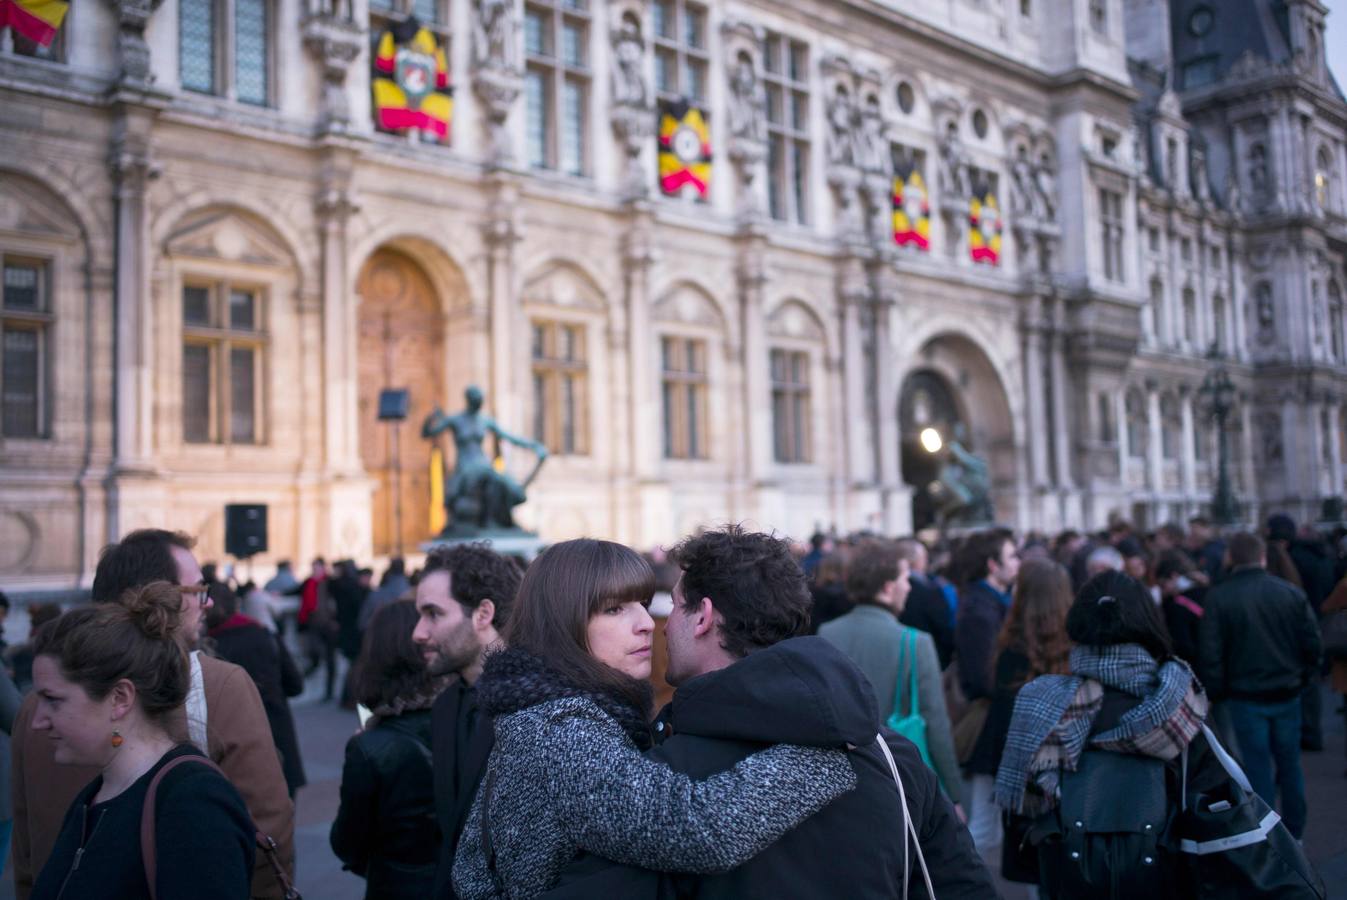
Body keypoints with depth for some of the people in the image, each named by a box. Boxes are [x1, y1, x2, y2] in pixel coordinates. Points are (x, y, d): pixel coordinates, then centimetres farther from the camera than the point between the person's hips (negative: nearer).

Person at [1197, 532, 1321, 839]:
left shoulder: (1218, 597, -12)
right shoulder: (1292, 593, -4)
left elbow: (1209, 653, -12)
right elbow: (1312, 644, 0)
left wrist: (1217, 691, 1)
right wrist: (1300, 679, 13)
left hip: (1246, 698, -3)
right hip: (1287, 695, 3)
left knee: (1258, 768, 4)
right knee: (1289, 764, 15)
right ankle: (1293, 835, 25)